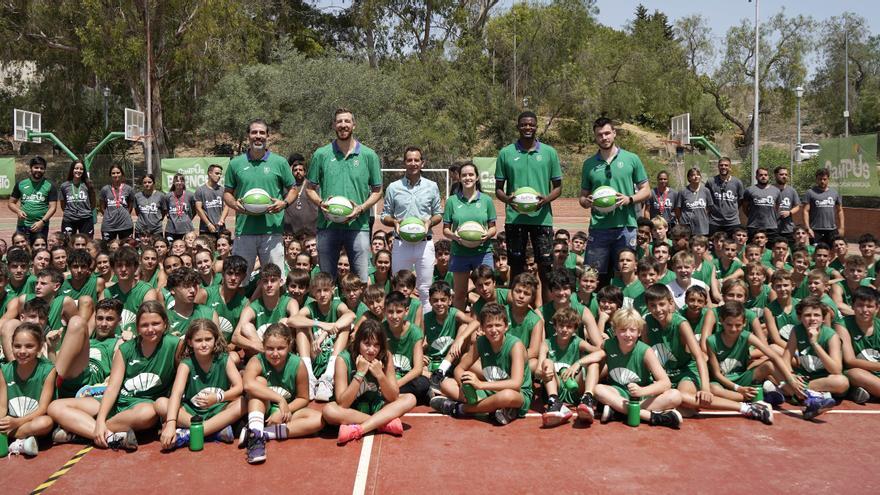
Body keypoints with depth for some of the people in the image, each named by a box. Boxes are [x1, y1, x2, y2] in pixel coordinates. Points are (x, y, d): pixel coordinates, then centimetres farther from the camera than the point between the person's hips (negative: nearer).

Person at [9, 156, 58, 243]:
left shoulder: (50, 186, 2)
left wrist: (42, 221, -16)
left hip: (41, 227, -2)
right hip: (22, 226, 2)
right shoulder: (21, 184, 8)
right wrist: (18, 211, -8)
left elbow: (53, 207, -3)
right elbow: (11, 203, 14)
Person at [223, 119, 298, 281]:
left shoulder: (280, 162, 5)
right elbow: (227, 193, 15)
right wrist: (235, 204, -7)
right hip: (244, 230, 1)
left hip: (272, 230, -1)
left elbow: (292, 189, 11)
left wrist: (284, 203, -9)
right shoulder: (235, 163, 8)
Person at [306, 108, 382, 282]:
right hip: (327, 226, 1)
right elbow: (310, 188, 11)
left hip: (358, 226, -1)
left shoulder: (369, 155, 4)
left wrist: (361, 208, -9)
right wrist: (320, 203, -9)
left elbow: (377, 191, 8)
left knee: (363, 280, 0)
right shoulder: (321, 154, 6)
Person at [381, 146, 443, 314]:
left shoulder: (432, 186, 7)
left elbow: (438, 214, 12)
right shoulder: (393, 187, 5)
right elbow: (384, 216, 9)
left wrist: (430, 222, -9)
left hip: (425, 243, 0)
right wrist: (395, 222, -12)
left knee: (425, 290, 4)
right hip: (401, 244, 0)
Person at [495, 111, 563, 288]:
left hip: (542, 218, 0)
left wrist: (546, 199, -12)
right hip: (514, 218, 0)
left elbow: (558, 186, 9)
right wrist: (507, 199, -14)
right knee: (516, 266, 6)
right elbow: (498, 188, 8)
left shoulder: (549, 152, 6)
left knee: (546, 265, 0)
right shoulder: (506, 153, 5)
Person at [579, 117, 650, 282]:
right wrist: (586, 202, -7)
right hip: (598, 228, 1)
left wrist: (629, 199, -11)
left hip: (625, 227, -1)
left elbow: (646, 191, 8)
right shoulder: (589, 164, 10)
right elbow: (583, 197, 16)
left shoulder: (631, 159, 5)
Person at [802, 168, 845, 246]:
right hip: (816, 230, -4)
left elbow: (839, 211, 16)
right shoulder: (810, 192, 0)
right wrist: (808, 228, -12)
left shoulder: (835, 193, 14)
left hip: (832, 230, 4)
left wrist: (841, 227, 8)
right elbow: (806, 211, -4)